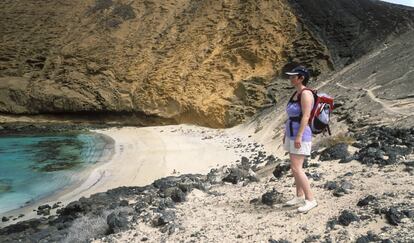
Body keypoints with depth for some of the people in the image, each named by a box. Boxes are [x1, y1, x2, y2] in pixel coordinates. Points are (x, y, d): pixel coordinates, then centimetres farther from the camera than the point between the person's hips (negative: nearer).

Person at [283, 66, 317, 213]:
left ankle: (310, 200, -4)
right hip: (292, 135, 10)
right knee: (296, 167, 13)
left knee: (296, 169, -12)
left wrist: (299, 136, -27)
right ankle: (299, 197, 22)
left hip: (300, 136, -10)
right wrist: (286, 133, 19)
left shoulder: (306, 93, -17)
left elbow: (306, 116, -23)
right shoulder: (296, 94, 13)